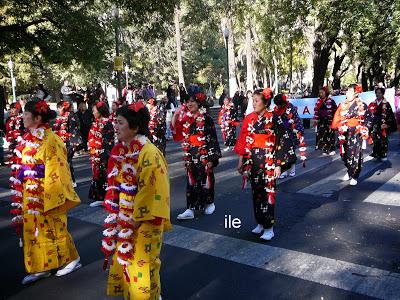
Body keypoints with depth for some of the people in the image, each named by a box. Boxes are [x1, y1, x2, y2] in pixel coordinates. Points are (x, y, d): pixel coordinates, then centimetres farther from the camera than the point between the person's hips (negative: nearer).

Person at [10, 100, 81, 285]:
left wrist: (52, 195, -19)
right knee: (33, 229, 14)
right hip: (30, 194, 9)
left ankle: (71, 260, 19)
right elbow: (23, 166, 15)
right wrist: (22, 191, 16)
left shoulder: (49, 140, -17)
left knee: (51, 228, 3)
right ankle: (40, 267, 27)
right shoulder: (28, 138, 8)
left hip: (44, 193, -8)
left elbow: (56, 169, -19)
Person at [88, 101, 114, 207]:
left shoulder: (107, 123, -11)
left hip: (103, 155, -8)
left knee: (104, 174, -3)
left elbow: (108, 141, -15)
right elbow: (91, 138, 15)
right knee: (97, 174, 10)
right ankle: (99, 198, 19)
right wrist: (91, 149, 4)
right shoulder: (95, 123, 12)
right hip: (95, 154, 8)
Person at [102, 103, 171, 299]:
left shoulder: (149, 154, -21)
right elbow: (115, 185, 10)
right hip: (124, 218, 8)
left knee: (142, 264, 9)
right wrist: (116, 214, 7)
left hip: (144, 221, -8)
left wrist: (137, 219, -16)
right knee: (123, 260, 22)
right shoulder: (120, 150, 3)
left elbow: (150, 191, -21)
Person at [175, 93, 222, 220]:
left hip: (203, 154, -5)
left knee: (205, 179, 7)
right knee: (191, 180, 6)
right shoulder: (186, 118, 7)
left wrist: (211, 158, -15)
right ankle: (190, 209, 9)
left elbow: (213, 139, -12)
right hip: (190, 155, 5)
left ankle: (209, 203, 29)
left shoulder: (206, 118, -10)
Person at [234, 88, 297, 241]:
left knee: (267, 193, -2)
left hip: (268, 160, -5)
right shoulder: (249, 119, 5)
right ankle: (260, 223, 26)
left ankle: (269, 228, 9)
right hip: (253, 160, 5)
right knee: (256, 192, 11)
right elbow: (244, 142, 9)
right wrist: (241, 161, 9)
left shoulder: (274, 118, -9)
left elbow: (282, 142, -10)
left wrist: (279, 164, -13)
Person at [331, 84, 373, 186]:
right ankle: (349, 171, 32)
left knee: (355, 155, -2)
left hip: (356, 134, -4)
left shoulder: (362, 106, -4)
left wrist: (365, 130, -9)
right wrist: (340, 128, 6)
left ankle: (354, 176, 12)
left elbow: (369, 119, -1)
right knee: (345, 154, 9)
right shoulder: (343, 105, 9)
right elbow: (337, 119, 16)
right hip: (344, 134, 5)